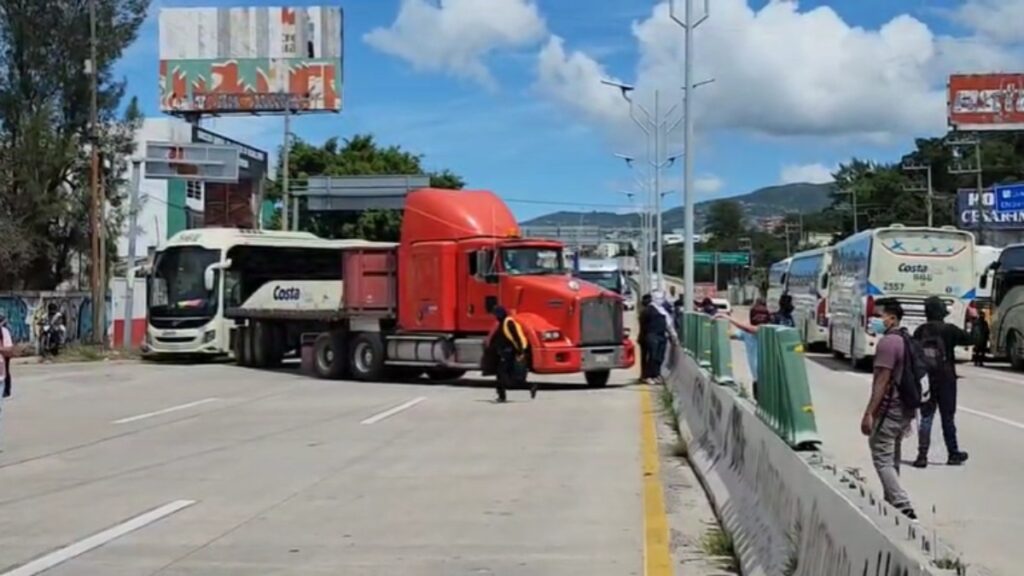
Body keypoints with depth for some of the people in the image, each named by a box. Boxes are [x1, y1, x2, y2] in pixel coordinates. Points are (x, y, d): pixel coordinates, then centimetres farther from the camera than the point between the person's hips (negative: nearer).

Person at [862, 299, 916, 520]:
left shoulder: (888, 342, -16)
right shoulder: (907, 340, 15)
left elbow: (882, 381, -21)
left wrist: (869, 413, -21)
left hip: (888, 410, -10)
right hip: (906, 409, 10)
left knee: (882, 460, -7)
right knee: (892, 459, 17)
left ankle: (905, 509, -16)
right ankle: (891, 503, 23)